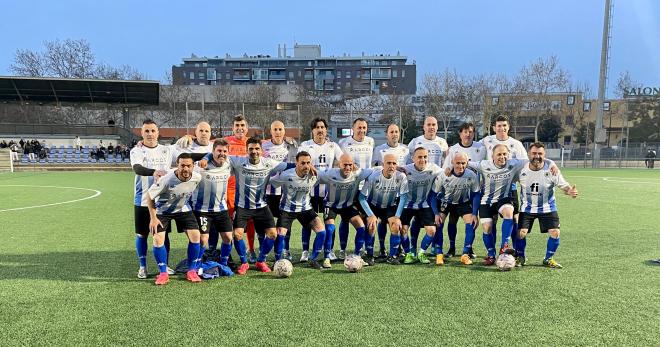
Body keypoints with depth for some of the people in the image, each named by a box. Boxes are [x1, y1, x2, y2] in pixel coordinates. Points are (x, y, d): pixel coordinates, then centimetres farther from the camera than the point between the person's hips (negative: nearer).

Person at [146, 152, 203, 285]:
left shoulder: (197, 178, -21)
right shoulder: (167, 180, -33)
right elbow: (150, 196, -19)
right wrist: (153, 218, -18)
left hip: (183, 209, 3)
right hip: (162, 210, -3)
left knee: (195, 235, -9)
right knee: (158, 239, -14)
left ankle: (191, 271, 6)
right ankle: (163, 273, 4)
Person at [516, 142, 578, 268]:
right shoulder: (522, 169, -13)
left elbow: (563, 185, -14)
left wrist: (570, 191, -35)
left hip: (547, 207, 0)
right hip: (527, 207, 0)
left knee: (555, 232, -10)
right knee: (521, 232, -10)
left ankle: (548, 259, 15)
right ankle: (520, 257, 16)